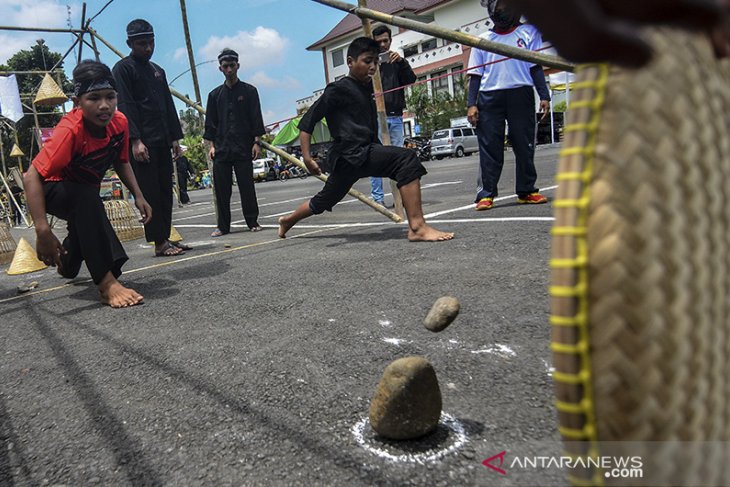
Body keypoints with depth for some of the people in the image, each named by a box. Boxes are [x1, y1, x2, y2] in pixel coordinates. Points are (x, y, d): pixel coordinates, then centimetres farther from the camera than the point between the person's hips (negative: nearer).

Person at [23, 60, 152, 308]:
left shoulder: (119, 122, -19)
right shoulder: (70, 130, -37)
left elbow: (121, 162, -1)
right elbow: (32, 176, -41)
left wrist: (138, 196, -14)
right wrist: (42, 231, -50)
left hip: (86, 190, 7)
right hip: (53, 189, -7)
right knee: (87, 198, -38)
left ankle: (66, 263, 63)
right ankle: (107, 283, -37)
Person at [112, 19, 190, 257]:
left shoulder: (158, 71, 23)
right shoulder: (123, 69, 1)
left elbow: (169, 106, 23)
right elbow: (125, 107, -9)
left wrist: (175, 137, 14)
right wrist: (135, 140, -18)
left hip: (162, 141, 7)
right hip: (142, 142, -7)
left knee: (165, 191, 6)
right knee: (150, 192, -8)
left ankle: (166, 238, 11)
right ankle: (159, 243, -7)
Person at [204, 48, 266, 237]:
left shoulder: (249, 91, 7)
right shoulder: (215, 95, 13)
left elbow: (256, 119, 2)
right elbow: (210, 123, 13)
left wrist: (257, 142, -6)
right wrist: (211, 145, 4)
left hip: (244, 148, -2)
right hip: (221, 149, 3)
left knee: (247, 186, -2)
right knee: (222, 189, 2)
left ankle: (253, 222, 9)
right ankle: (223, 226, 9)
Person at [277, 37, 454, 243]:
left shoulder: (366, 88, 18)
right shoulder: (339, 89, -7)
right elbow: (307, 122, -10)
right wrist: (307, 157, -17)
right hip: (352, 154, -10)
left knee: (324, 201, 25)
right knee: (407, 160, -25)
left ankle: (287, 220, 49)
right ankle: (417, 227, -31)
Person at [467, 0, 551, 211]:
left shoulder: (529, 32, 14)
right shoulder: (483, 40, 15)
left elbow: (536, 67, 8)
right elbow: (476, 75, 11)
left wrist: (544, 96, -2)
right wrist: (471, 104, -1)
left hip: (520, 95, 0)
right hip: (489, 98, 0)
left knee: (524, 145, 2)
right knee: (489, 148, -5)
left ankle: (527, 190, 10)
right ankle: (486, 194, -6)